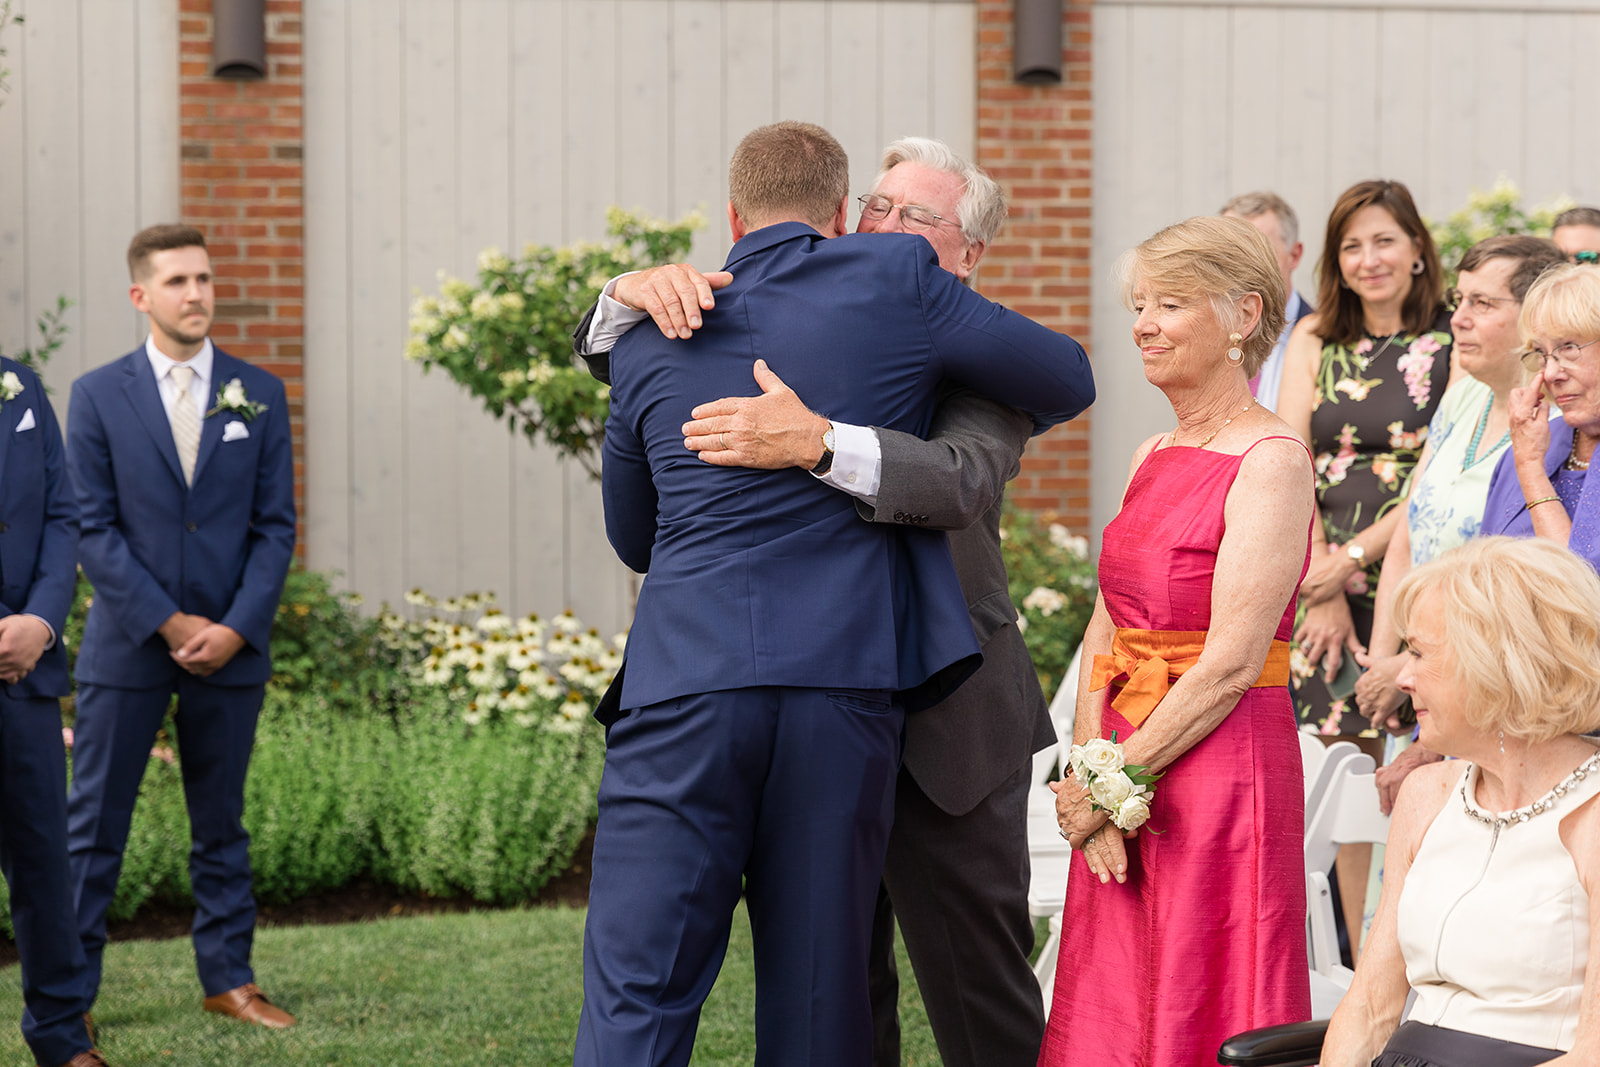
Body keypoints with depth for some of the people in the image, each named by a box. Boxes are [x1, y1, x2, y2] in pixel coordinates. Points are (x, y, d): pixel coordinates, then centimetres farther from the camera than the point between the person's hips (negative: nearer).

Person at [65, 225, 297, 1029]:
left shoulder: (259, 395, 6)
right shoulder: (98, 395, 0)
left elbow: (275, 526, 3)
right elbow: (92, 529, -4)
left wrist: (236, 629, -9)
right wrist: (170, 624, -11)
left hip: (230, 649, 2)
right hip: (127, 646, -2)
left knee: (221, 826, 11)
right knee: (94, 827, 2)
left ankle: (228, 979, 19)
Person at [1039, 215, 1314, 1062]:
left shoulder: (1272, 462, -12)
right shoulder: (1151, 459, 12)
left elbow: (1231, 665, -17)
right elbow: (1105, 629, 9)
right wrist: (1090, 771, -5)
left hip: (1222, 773, -7)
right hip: (1121, 789, 7)